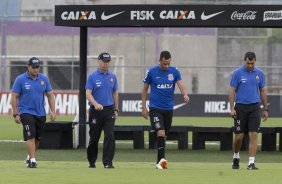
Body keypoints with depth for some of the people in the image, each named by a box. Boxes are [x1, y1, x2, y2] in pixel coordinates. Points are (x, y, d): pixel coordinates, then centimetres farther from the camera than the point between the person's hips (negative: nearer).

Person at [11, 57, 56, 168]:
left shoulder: (44, 79, 5)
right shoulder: (20, 79, -5)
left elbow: (50, 95, 9)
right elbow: (14, 97, -4)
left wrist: (53, 111, 1)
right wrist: (15, 114, -9)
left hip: (40, 113, 4)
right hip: (26, 112, -4)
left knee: (37, 138, 11)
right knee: (30, 136, -15)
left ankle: (29, 157, 32)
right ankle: (32, 160, -16)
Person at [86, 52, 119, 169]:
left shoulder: (112, 76, 9)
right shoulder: (93, 76, -3)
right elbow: (88, 93, -11)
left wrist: (116, 109, 14)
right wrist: (95, 104, -29)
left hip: (109, 110, 2)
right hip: (95, 111, -2)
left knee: (110, 136, -12)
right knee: (94, 138, 7)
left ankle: (107, 162, -13)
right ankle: (92, 162, 23)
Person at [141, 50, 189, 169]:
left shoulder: (174, 71, 1)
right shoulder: (152, 72, -4)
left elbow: (181, 85, -11)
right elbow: (144, 90, 4)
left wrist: (185, 95, -33)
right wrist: (144, 107, 0)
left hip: (169, 108, 3)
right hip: (155, 108, -3)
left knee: (163, 136, 10)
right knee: (160, 133, -19)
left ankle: (159, 162, 19)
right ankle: (162, 159, -25)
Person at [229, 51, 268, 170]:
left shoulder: (259, 74, 5)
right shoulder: (237, 73, -3)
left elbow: (263, 91, 12)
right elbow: (232, 91, -3)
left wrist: (265, 109, 10)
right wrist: (232, 108, -10)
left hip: (255, 107, 1)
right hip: (241, 107, -1)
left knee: (253, 135, -8)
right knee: (239, 136, 2)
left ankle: (251, 163, -8)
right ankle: (236, 157, 29)